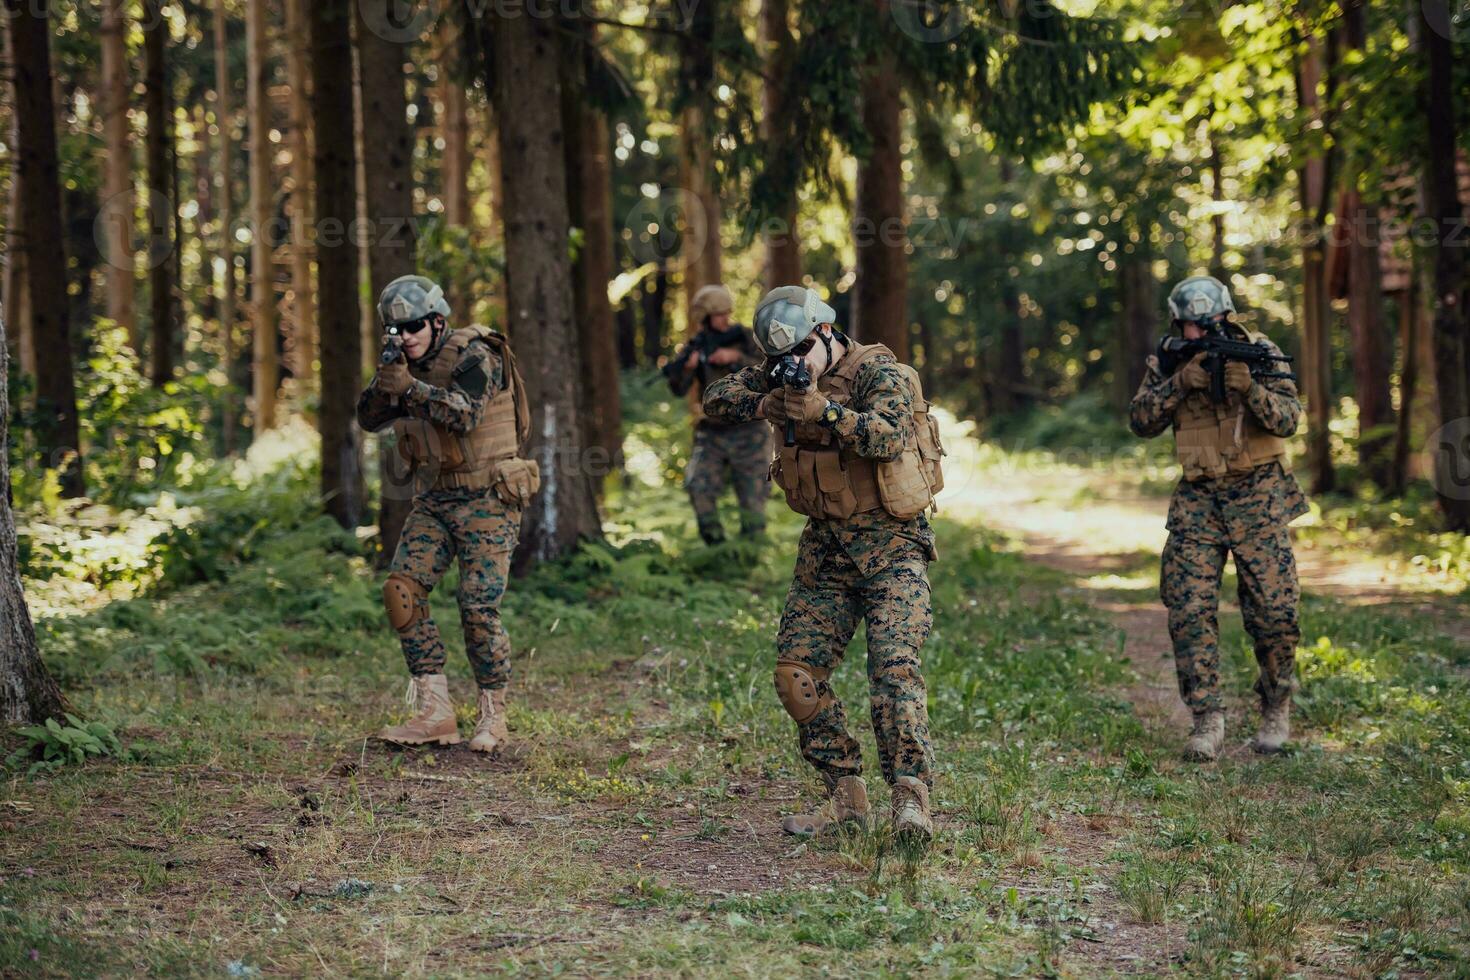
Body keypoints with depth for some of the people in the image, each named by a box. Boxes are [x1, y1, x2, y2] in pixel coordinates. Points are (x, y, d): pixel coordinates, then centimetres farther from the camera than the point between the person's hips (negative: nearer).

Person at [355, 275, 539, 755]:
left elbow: (466, 414, -26)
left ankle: (493, 719, 4)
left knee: (478, 608, -12)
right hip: (434, 500, 7)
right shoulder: (409, 366, 9)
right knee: (401, 591, -8)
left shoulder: (473, 354, -12)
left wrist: (411, 388, -32)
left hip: (486, 500, -7)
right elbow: (368, 419, 4)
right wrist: (386, 381, -14)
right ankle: (435, 714, -5)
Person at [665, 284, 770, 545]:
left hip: (748, 433, -1)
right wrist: (687, 366, -34)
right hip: (711, 434, 1)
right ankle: (716, 547, -1)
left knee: (753, 498, -1)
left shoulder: (746, 338, -3)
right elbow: (678, 388, -13)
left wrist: (736, 357, -28)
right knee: (700, 489, -15)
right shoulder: (696, 348, -2)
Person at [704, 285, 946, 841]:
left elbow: (890, 434, -28)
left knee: (894, 666, -20)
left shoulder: (880, 373, -11)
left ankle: (911, 795, -24)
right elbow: (717, 396, 2)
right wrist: (762, 405, -18)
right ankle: (846, 795, 8)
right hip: (823, 550, 7)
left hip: (888, 547, -7)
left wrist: (826, 411, -40)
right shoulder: (785, 376, 8)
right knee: (796, 673, 0)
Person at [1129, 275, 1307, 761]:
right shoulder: (1167, 363, 1)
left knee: (1274, 610, -3)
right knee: (1189, 611, -8)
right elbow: (1140, 422, -8)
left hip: (1258, 496, -2)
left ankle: (1276, 708, 18)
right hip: (1198, 498, 2)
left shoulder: (1260, 352, -4)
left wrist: (1251, 388, -29)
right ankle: (1208, 720, -2)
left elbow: (1287, 419, -11)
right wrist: (1180, 383, -21)